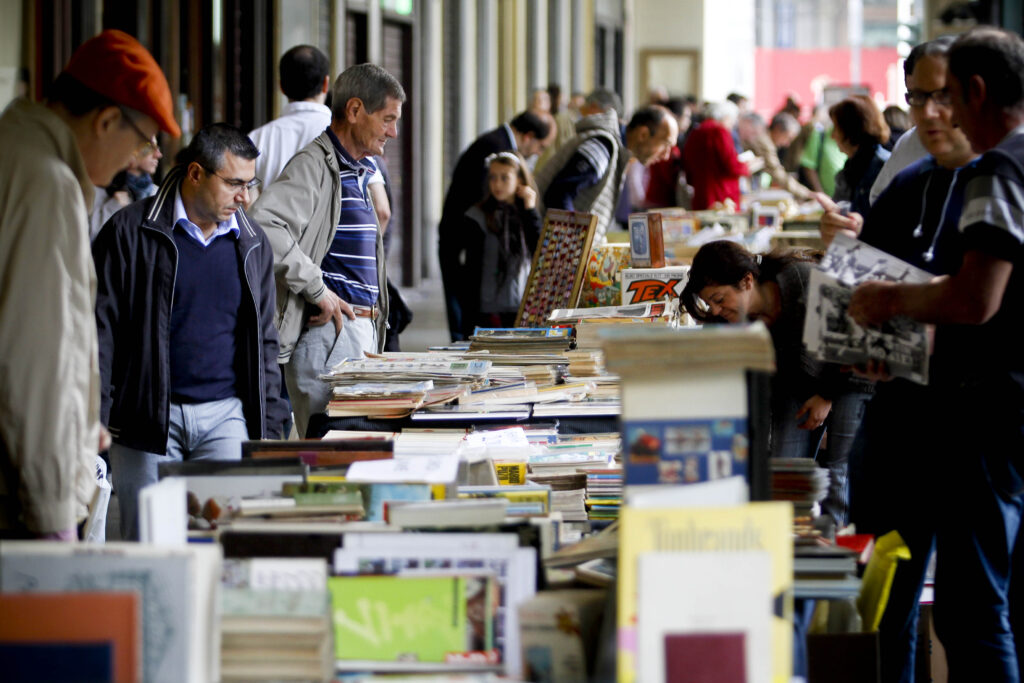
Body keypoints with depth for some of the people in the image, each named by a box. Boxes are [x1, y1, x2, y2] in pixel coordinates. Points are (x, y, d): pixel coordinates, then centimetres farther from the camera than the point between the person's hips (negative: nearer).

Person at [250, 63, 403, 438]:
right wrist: (317, 291, -22)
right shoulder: (314, 165, -11)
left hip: (362, 331, 10)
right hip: (331, 330, -10)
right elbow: (263, 226, -27)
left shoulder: (358, 172, 21)